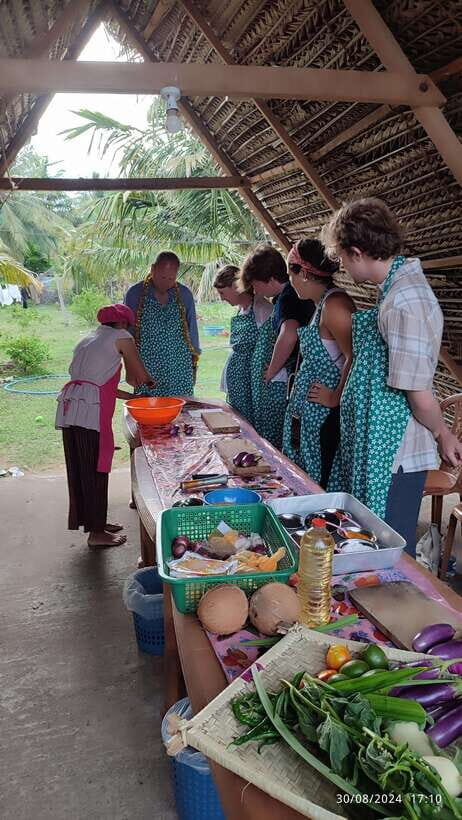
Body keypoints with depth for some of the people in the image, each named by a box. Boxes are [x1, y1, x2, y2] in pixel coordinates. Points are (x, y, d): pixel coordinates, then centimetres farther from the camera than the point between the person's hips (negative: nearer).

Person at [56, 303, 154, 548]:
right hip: (90, 410, -8)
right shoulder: (120, 337, 5)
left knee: (79, 468, 14)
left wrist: (128, 395, 33)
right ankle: (96, 533, 9)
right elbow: (141, 376, 5)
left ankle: (94, 522, 29)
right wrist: (147, 381, 28)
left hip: (69, 406, 8)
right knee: (94, 469, 0)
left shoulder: (88, 340, 27)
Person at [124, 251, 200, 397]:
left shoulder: (185, 294, 5)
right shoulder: (134, 294, 0)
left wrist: (194, 364, 12)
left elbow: (192, 330, 13)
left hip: (180, 370, 1)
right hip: (146, 370, -1)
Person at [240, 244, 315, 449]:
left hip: (280, 384, -9)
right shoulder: (296, 294, 12)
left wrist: (272, 371, -21)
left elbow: (288, 335, -36)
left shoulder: (286, 298, -17)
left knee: (272, 444, 0)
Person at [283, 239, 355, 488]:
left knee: (321, 487, 0)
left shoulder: (334, 304, -17)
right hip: (306, 411, 10)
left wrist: (336, 398, -16)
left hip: (324, 413, -10)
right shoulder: (321, 303, 13)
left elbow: (354, 358, -25)